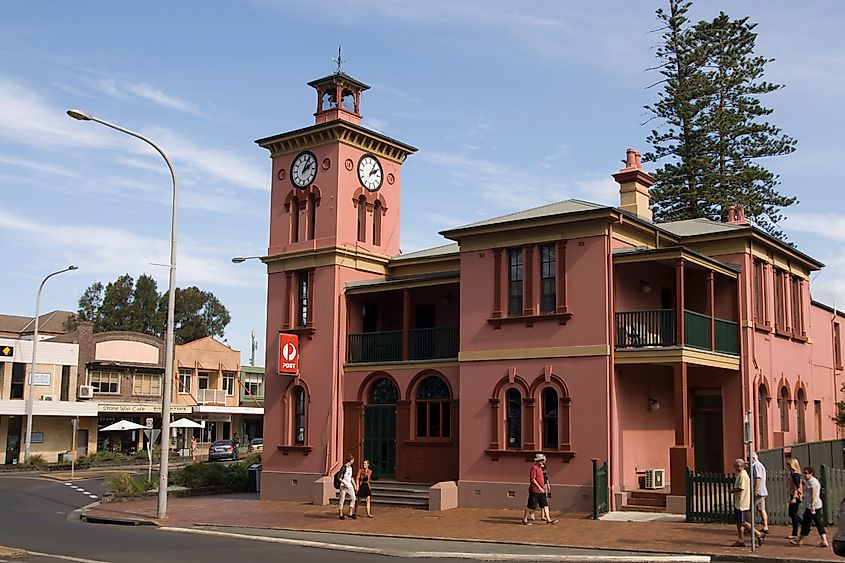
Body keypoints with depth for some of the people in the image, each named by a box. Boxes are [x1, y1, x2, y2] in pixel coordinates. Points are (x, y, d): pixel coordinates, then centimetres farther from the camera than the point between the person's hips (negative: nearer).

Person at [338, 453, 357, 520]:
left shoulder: (350, 467, 12)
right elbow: (339, 477, -16)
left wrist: (354, 484, 18)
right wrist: (345, 483, -20)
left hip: (350, 486, 8)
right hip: (343, 486, -8)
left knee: (353, 498, 0)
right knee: (342, 499, 0)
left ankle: (351, 513, 6)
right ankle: (340, 514, 9)